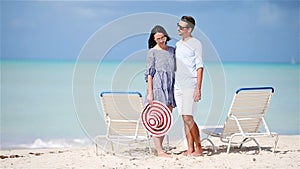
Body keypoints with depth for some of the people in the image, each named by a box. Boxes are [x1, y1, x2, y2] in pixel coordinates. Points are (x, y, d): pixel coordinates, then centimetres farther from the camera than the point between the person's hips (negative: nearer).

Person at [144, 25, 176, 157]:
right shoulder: (152, 52, -2)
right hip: (157, 87, -6)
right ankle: (159, 150, -9)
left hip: (170, 87, 6)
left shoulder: (172, 50, 13)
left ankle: (159, 149, 11)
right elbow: (149, 73, -5)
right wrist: (150, 92, -11)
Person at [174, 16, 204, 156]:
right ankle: (190, 148, 9)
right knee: (185, 119, 6)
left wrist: (198, 88, -16)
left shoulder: (196, 44, -5)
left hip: (189, 86, -7)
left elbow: (199, 67, -9)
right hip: (178, 87, 7)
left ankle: (198, 148, -3)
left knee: (188, 118, -12)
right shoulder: (178, 44, 17)